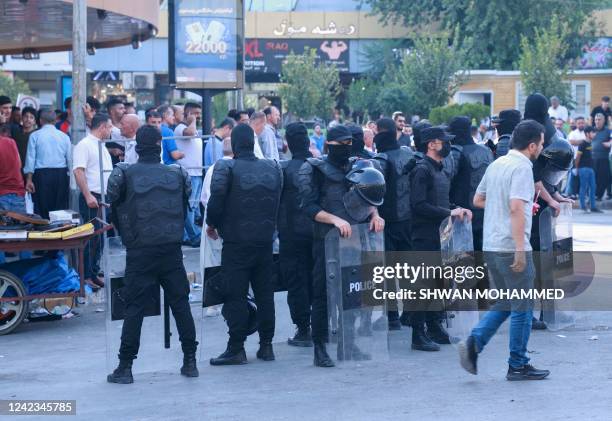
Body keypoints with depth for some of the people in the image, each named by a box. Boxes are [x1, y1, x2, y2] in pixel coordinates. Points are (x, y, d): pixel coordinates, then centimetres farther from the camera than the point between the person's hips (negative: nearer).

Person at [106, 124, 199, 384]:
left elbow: (114, 212, 2)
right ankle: (190, 362, 13)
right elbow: (185, 210, 9)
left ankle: (125, 367, 1)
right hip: (172, 251, 2)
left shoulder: (124, 175, -5)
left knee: (134, 309, 1)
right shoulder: (177, 175, 3)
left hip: (140, 253, -2)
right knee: (180, 305, 10)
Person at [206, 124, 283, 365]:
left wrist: (211, 224, 1)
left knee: (235, 296, 0)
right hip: (265, 241, 4)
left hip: (236, 243, -4)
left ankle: (236, 349, 0)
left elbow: (215, 202, -16)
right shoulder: (273, 168, 4)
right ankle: (266, 346, 15)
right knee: (265, 294, 12)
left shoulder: (226, 168, -11)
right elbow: (279, 202, 8)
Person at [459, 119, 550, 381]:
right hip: (512, 248, -8)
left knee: (504, 304, 18)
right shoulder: (522, 168, -14)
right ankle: (518, 366, 9)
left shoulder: (496, 165, 12)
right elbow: (516, 208, -24)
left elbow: (478, 200, 22)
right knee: (522, 308, 4)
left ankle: (473, 343, 0)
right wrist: (520, 249, -26)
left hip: (491, 246, 8)